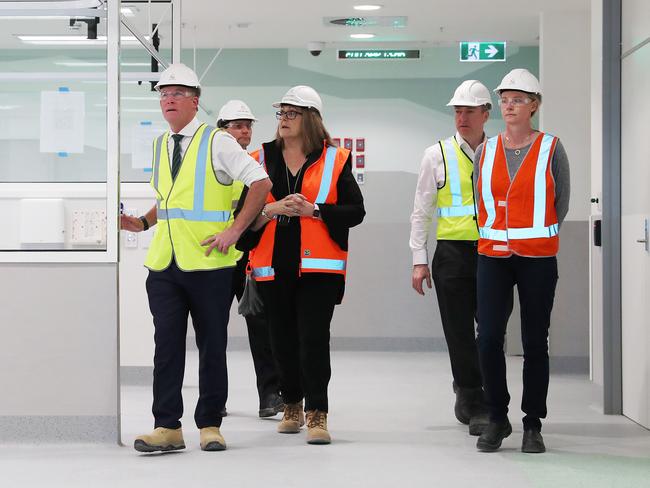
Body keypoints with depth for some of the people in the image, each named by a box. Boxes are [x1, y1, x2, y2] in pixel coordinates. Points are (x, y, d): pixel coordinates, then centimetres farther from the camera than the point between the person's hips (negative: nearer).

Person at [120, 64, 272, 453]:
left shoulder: (217, 142, -4)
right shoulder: (161, 146, 15)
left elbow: (262, 183, -8)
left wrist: (235, 231, -13)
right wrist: (142, 223, 8)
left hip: (208, 261, -5)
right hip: (165, 261, 5)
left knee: (212, 346, 3)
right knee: (167, 344, 1)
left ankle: (210, 425, 12)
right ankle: (168, 427, 5)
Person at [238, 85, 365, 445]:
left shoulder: (334, 160, 4)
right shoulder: (261, 159, 10)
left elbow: (355, 211, 0)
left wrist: (313, 210, -12)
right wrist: (274, 209, -13)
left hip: (318, 266, -3)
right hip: (274, 266, 3)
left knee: (314, 339, -11)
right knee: (283, 340, 10)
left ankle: (317, 414, -7)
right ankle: (292, 406, 27)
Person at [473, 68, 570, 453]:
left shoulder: (551, 149, -1)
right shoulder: (486, 151, 7)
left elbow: (561, 203, 6)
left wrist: (537, 234, 10)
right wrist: (496, 233, 13)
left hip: (537, 259, -2)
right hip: (493, 257, 2)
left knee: (535, 342, 3)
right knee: (489, 338, -6)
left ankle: (533, 425, 12)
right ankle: (498, 419, 9)